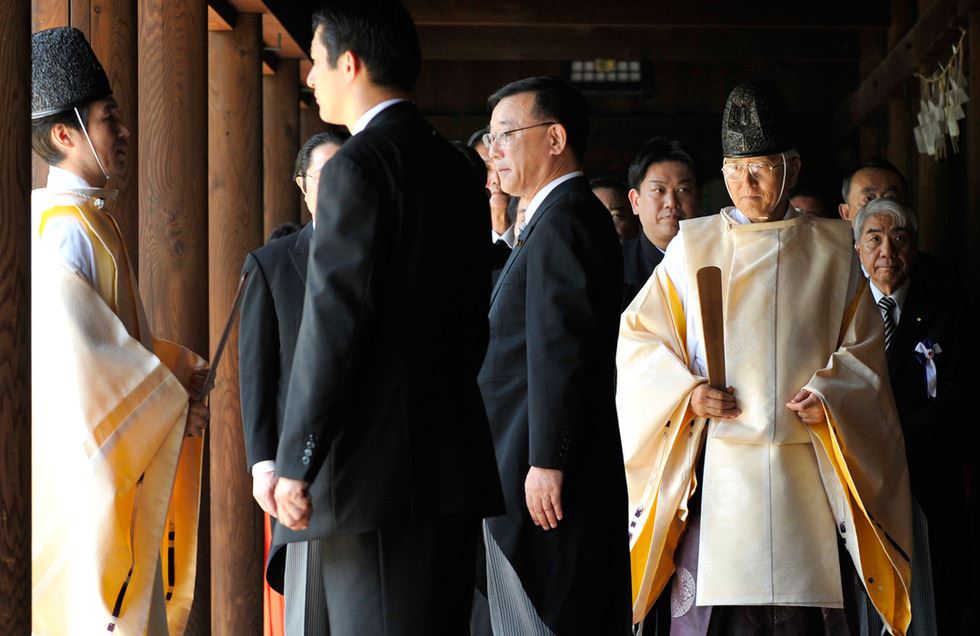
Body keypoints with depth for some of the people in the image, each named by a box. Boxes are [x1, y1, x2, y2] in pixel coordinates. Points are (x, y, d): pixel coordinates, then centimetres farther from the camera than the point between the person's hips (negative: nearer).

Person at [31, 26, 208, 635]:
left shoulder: (93, 219, 13)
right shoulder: (62, 230, -17)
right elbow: (80, 357, -24)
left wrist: (177, 367, 3)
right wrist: (172, 397, -13)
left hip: (116, 462, 10)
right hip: (81, 463, -10)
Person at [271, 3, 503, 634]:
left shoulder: (358, 167, -10)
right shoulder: (457, 168, 16)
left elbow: (331, 326, -15)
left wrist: (296, 465, -13)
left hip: (378, 467, -9)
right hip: (454, 459, 9)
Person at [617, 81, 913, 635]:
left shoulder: (833, 250, 10)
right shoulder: (694, 246, 8)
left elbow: (862, 346, 11)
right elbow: (640, 336, 8)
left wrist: (830, 393, -8)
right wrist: (687, 392, -8)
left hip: (806, 462, 1)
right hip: (717, 467, -1)